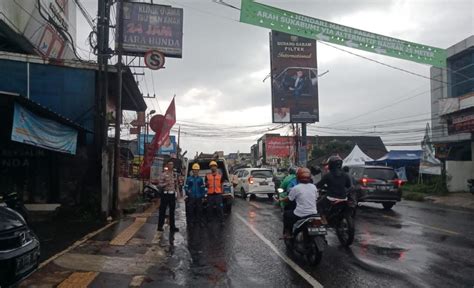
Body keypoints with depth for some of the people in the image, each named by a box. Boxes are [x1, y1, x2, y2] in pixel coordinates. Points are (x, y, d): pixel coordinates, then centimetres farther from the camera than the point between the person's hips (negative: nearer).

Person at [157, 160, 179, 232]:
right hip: (165, 194, -5)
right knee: (162, 211, 1)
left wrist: (176, 193, 11)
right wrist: (166, 183, -25)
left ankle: (172, 227, 15)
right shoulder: (163, 174, -7)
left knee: (172, 211, 9)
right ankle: (160, 226, 10)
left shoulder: (174, 174, 10)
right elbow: (159, 184, -10)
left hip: (172, 194, 5)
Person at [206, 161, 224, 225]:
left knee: (220, 208, -1)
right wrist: (206, 184, -10)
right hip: (210, 194, 0)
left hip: (218, 194, 0)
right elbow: (206, 185, 13)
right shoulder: (207, 176, 9)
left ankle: (221, 221, 6)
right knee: (209, 208, 4)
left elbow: (222, 185, 13)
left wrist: (221, 192, 4)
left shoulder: (220, 175, 10)